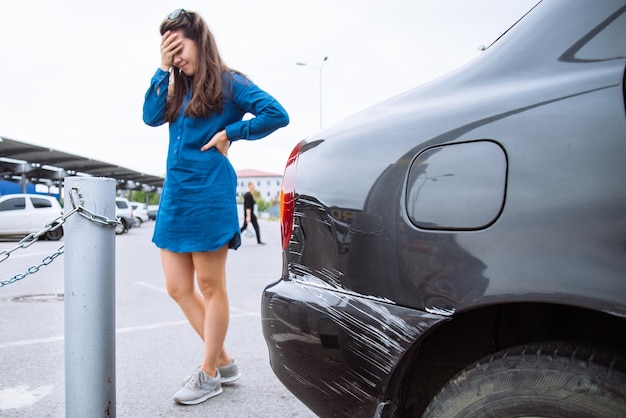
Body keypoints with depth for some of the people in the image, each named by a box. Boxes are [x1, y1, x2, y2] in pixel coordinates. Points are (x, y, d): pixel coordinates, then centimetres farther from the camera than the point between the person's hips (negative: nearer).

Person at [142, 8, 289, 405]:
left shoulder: (229, 83, -2)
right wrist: (163, 70, 3)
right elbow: (152, 117, 4)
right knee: (179, 288, 8)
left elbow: (277, 114, -12)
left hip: (208, 196, -8)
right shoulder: (179, 89, 18)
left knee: (210, 287, 2)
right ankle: (224, 361, 22)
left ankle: (209, 374, 16)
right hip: (175, 195, 8)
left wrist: (230, 133, -10)